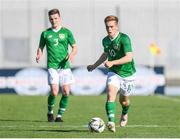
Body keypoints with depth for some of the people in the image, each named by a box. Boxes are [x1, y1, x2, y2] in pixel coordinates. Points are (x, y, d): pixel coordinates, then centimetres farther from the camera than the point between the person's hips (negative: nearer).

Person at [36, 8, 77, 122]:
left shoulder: (66, 32, 6)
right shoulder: (45, 33, 7)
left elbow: (74, 47, 7)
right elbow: (41, 47, 13)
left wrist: (72, 54, -15)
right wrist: (39, 55, -8)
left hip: (65, 66, 1)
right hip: (52, 66, -1)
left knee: (66, 92, -5)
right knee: (54, 92, -13)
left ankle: (60, 115, 12)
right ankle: (50, 112, 12)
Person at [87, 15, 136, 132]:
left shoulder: (124, 39, -21)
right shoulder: (105, 40, -1)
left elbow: (129, 57, -30)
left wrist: (112, 62, -38)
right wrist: (94, 66, 28)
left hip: (127, 74, -3)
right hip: (113, 73, 3)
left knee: (124, 100, 15)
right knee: (111, 94, -22)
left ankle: (124, 114, 50)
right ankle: (111, 122, -32)